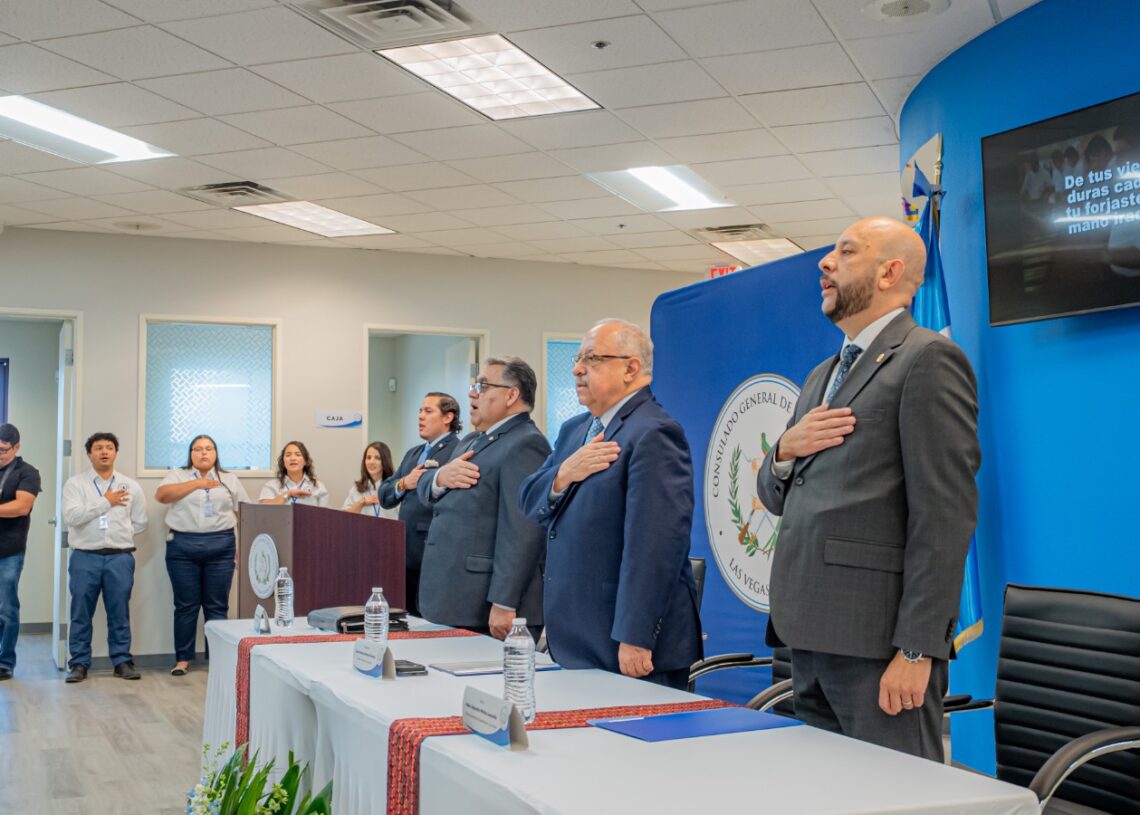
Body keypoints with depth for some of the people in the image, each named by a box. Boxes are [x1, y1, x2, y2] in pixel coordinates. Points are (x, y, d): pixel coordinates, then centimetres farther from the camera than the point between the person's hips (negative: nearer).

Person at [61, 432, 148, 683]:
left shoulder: (131, 486, 8)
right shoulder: (75, 483, 1)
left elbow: (140, 522, 13)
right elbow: (71, 517, -14)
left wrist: (118, 535, 5)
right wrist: (106, 502, -10)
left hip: (120, 558, 1)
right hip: (84, 557, -1)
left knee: (119, 613, 6)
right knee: (81, 614, 3)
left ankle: (122, 661, 14)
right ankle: (79, 664, 12)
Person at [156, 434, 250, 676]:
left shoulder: (229, 480, 14)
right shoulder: (178, 476, 10)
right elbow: (162, 495, -8)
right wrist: (196, 483, -10)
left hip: (220, 547, 1)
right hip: (183, 546, -1)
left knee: (217, 606, 2)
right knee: (186, 605, 2)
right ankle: (183, 658, 10)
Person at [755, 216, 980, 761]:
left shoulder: (927, 359, -7)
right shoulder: (823, 375, 21)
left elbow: (945, 514, -14)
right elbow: (776, 497, 23)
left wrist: (917, 650, -19)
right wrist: (785, 450, 0)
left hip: (877, 641, -8)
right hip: (810, 636, 8)